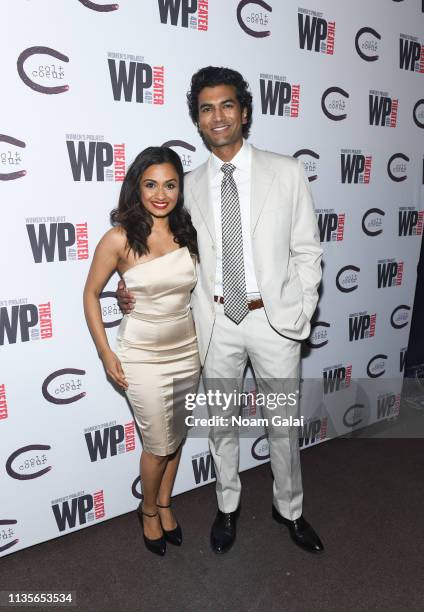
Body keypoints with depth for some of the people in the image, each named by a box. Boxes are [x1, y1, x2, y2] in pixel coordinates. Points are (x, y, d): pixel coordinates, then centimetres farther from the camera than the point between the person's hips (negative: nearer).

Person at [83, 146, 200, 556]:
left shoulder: (188, 234, -3)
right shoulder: (119, 239, -14)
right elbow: (91, 294, -5)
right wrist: (106, 353, -8)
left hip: (186, 350, 4)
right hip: (142, 356, -4)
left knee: (176, 436, 18)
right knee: (159, 444, 8)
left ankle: (165, 504, 43)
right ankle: (148, 511, 38)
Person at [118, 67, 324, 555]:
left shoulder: (286, 172, -1)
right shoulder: (190, 186, 3)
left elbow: (306, 251, 0)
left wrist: (302, 316, -5)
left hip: (274, 319, -1)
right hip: (217, 322, 2)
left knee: (284, 424, 14)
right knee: (221, 423, 16)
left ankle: (289, 509, 40)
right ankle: (227, 507, 41)